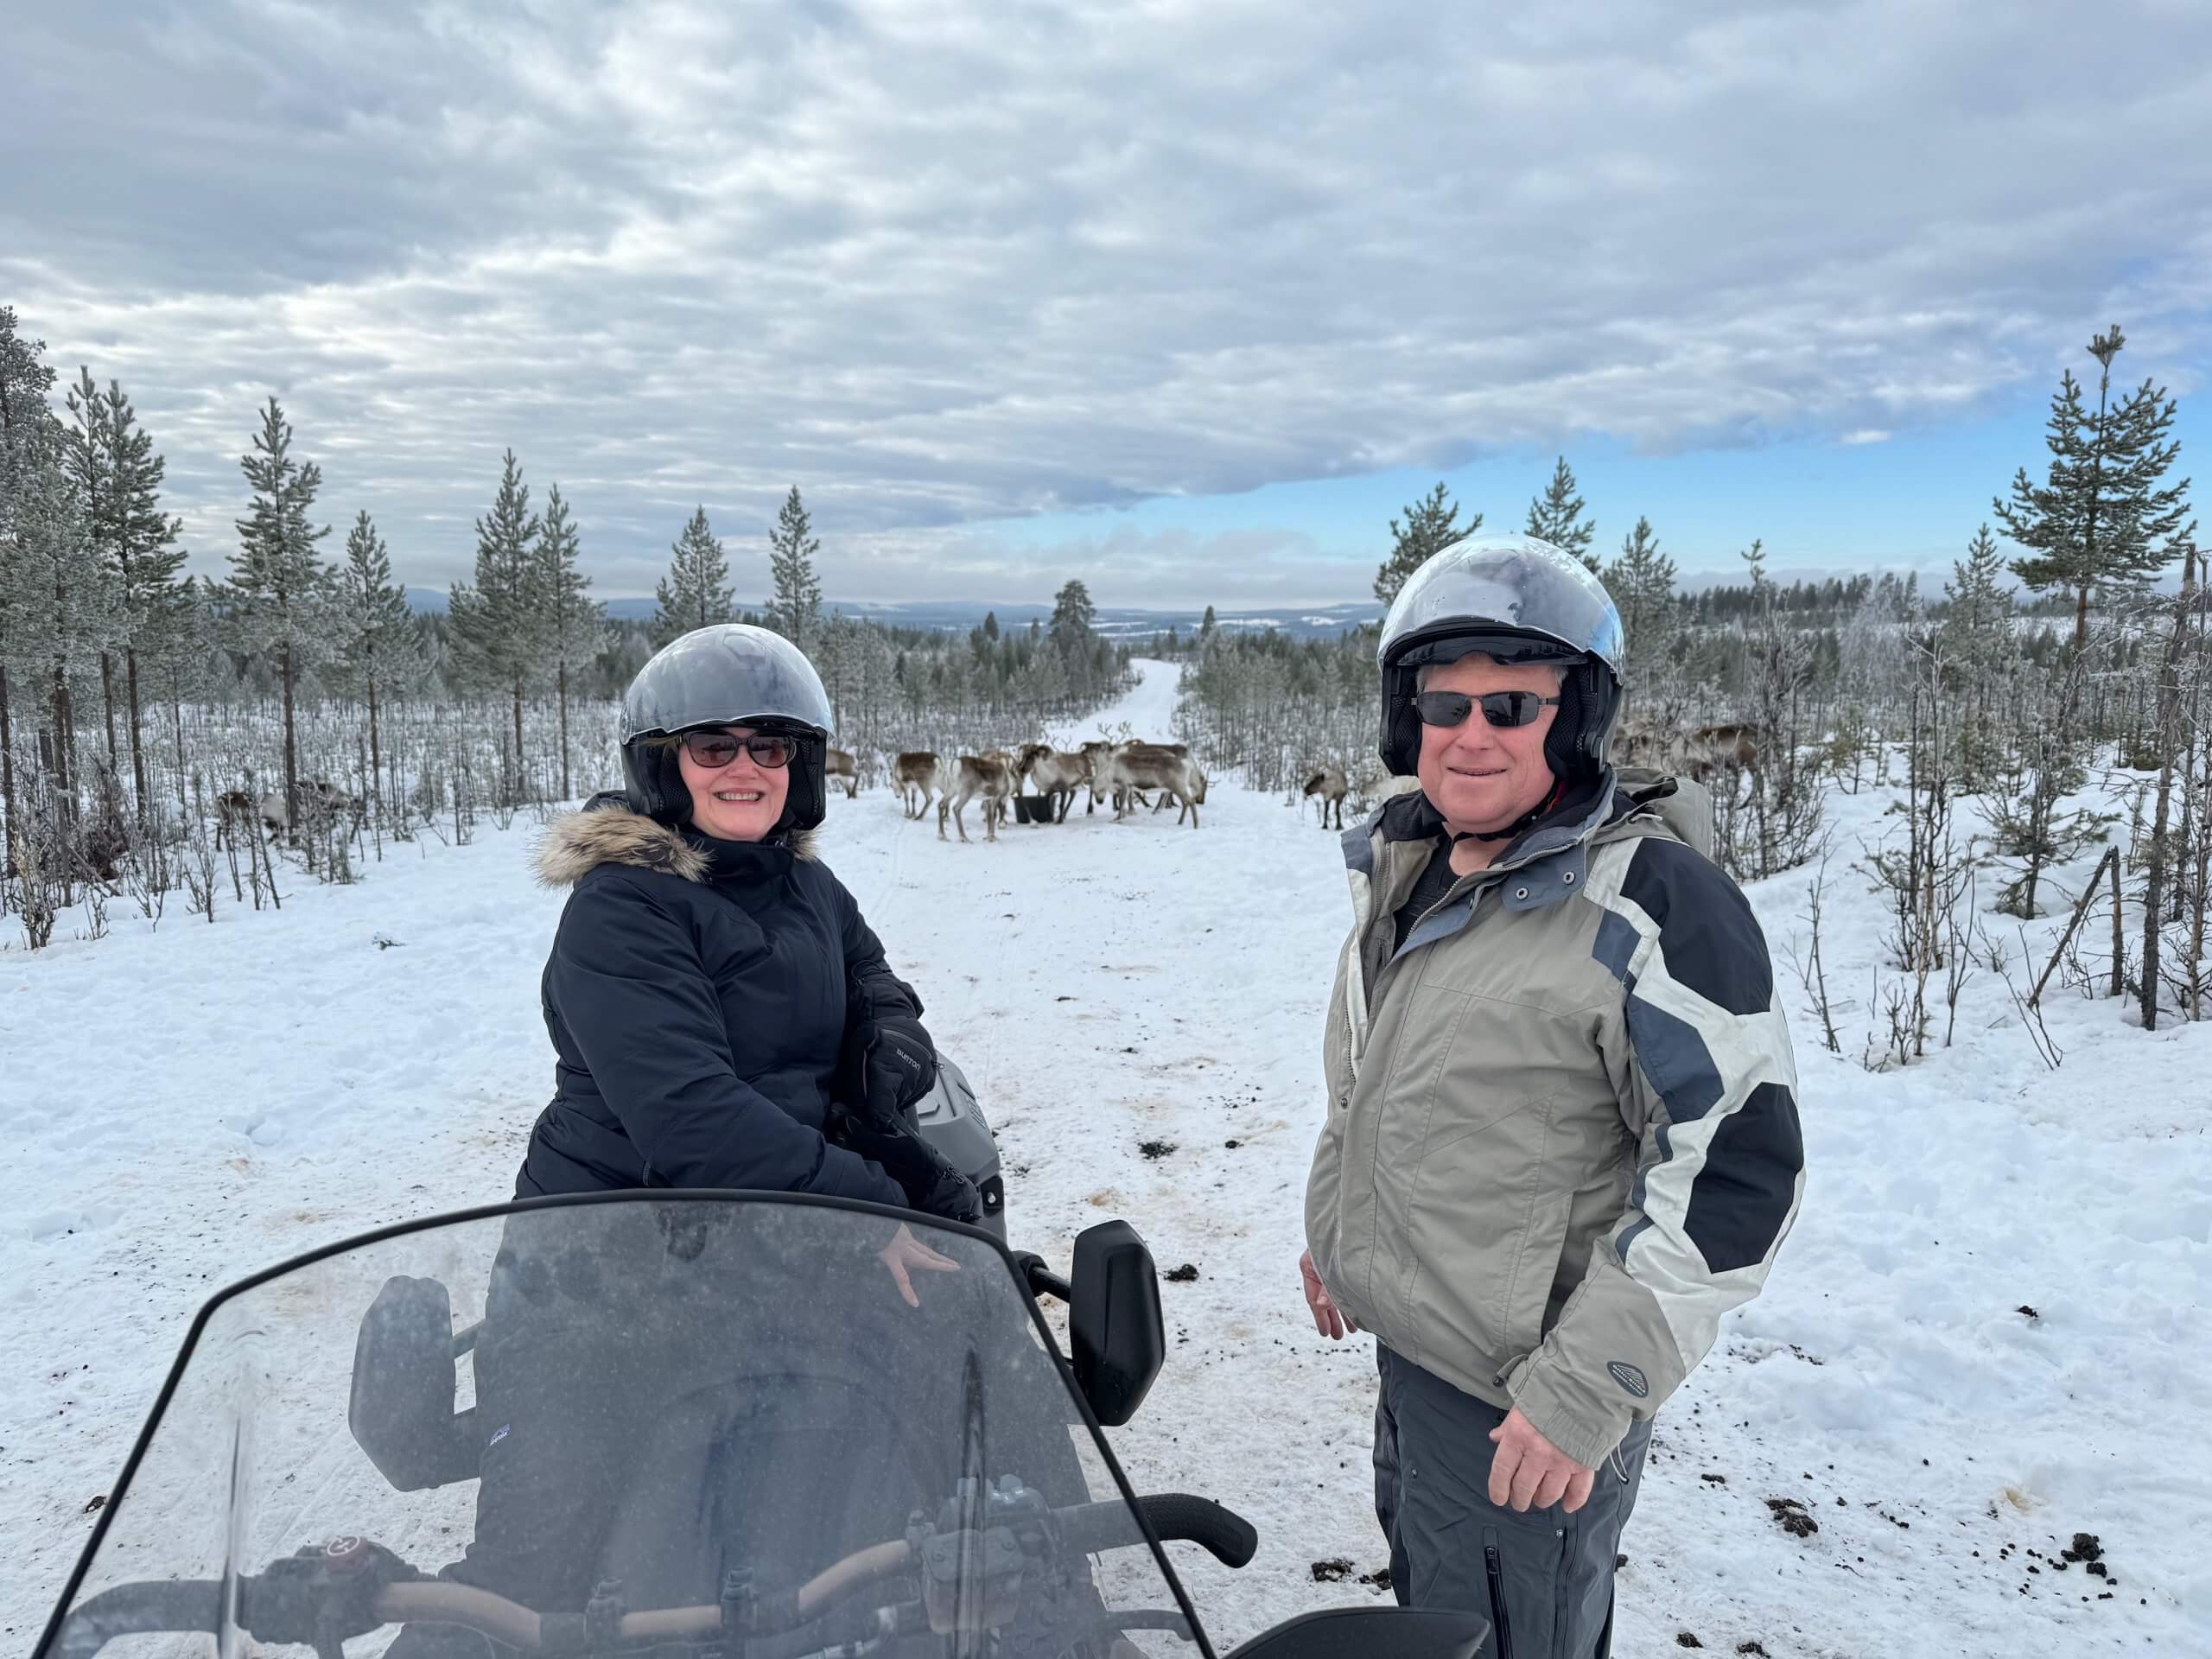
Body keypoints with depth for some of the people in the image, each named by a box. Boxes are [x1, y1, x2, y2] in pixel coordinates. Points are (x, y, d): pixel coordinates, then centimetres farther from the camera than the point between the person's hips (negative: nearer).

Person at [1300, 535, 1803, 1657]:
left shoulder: (1653, 905, -23)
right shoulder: (1402, 872, 3)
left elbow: (1737, 1173, -23)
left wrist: (1587, 1390, -23)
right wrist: (1333, 1227, 20)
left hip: (1528, 1407, -8)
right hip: (1406, 1347, 8)